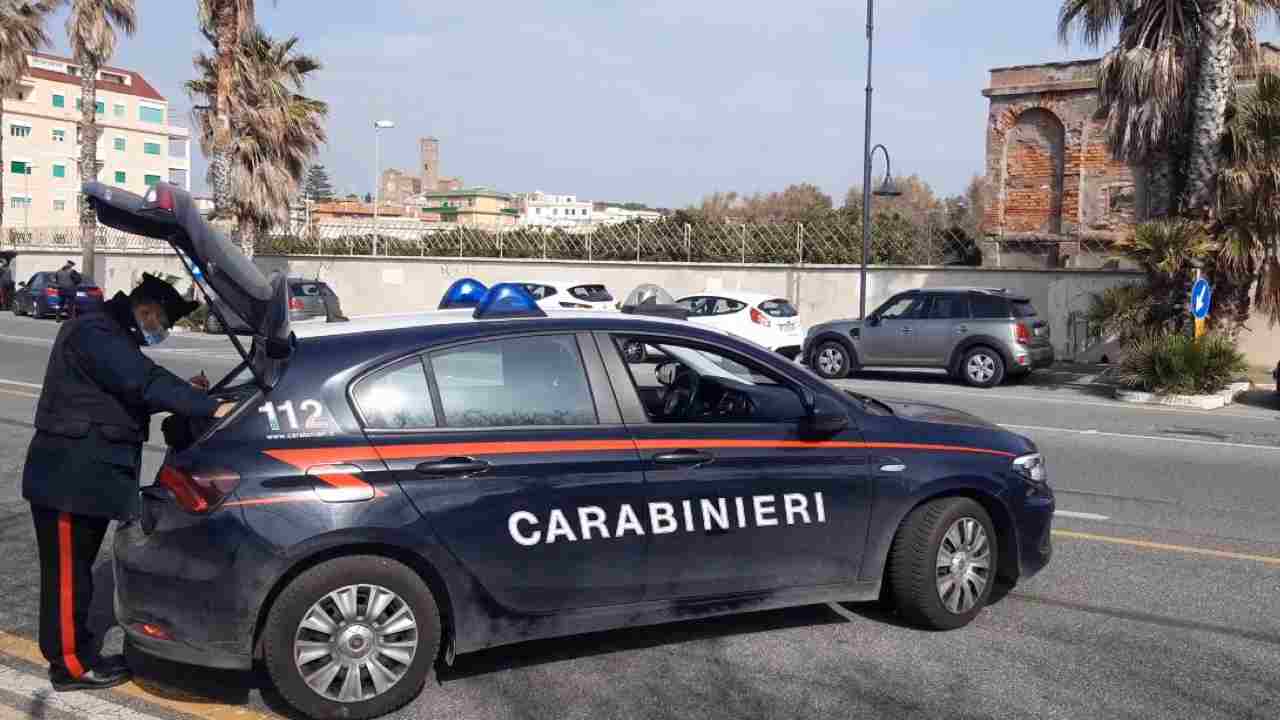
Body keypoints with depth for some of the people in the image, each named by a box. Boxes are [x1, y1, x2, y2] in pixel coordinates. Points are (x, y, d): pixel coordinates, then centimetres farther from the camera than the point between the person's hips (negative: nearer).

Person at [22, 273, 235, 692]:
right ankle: (70, 665, 8)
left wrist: (186, 392, 10)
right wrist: (208, 406, -30)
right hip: (68, 477, -11)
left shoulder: (113, 336, 18)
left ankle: (77, 655, 24)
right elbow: (144, 383, -28)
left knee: (77, 570, 16)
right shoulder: (95, 334, -17)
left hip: (90, 476, 11)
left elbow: (128, 395, 21)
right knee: (67, 573, -1)